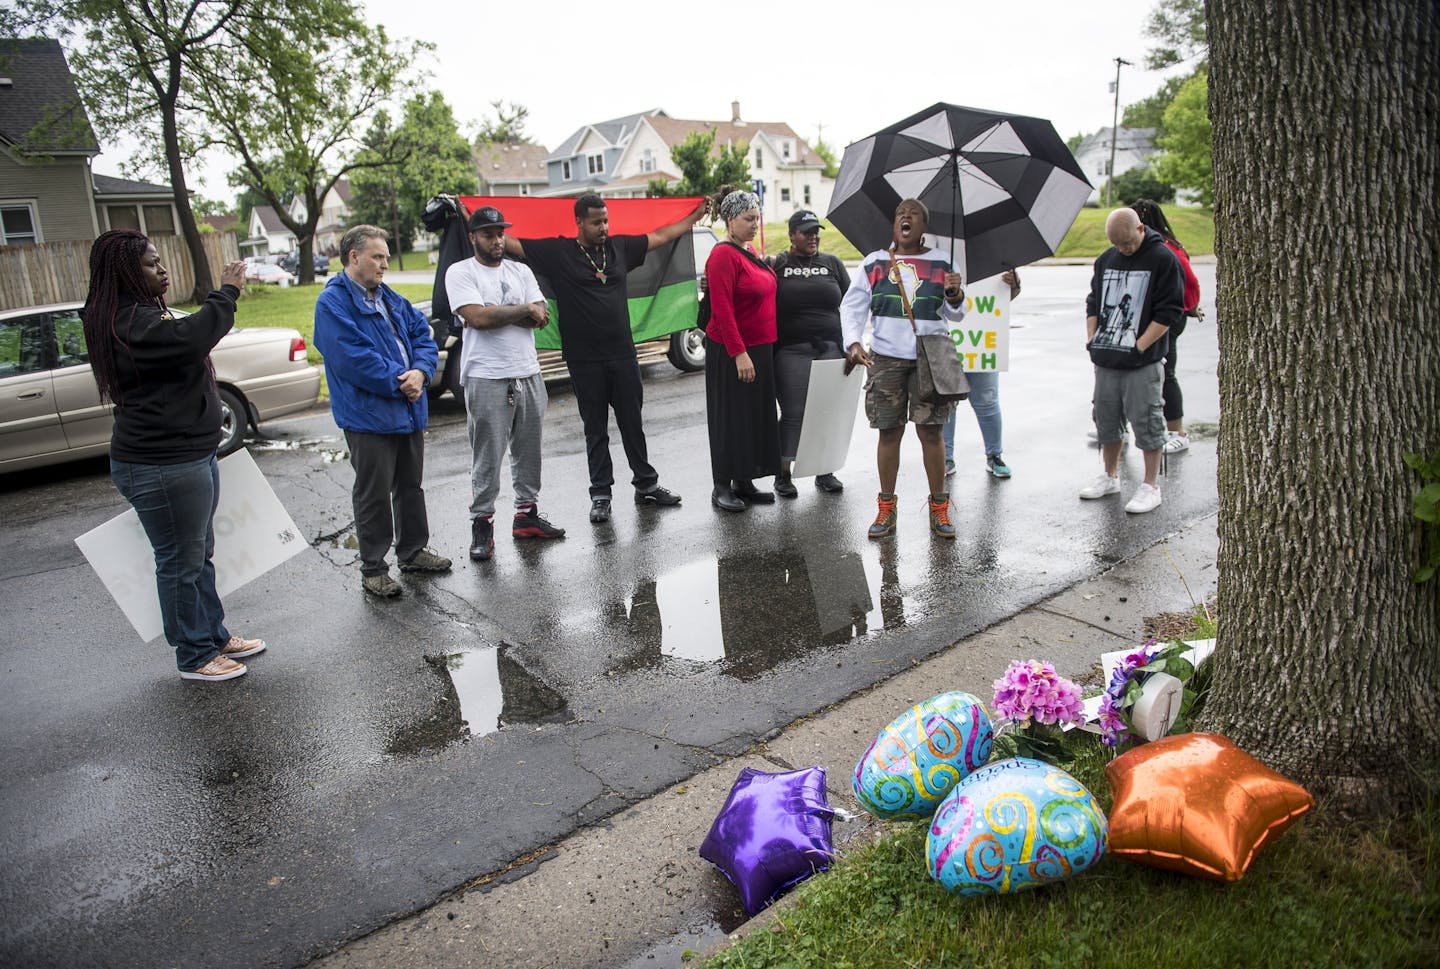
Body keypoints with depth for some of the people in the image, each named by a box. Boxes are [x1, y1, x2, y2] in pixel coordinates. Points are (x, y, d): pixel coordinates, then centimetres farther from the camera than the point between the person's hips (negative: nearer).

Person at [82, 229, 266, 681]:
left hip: (191, 455, 11)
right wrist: (227, 292, -25)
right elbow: (191, 337, -38)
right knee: (180, 562, 2)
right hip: (162, 468, -11)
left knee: (200, 555, 20)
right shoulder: (130, 323, -20)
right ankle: (194, 656, 16)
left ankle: (216, 636, 33)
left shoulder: (141, 315, 15)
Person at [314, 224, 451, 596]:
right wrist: (397, 382, -17)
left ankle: (413, 551, 34)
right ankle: (373, 569, 13)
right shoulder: (332, 303, -11)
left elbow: (423, 335, 9)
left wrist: (420, 373, -10)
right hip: (368, 416, -8)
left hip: (409, 410, 8)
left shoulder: (391, 299, 14)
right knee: (374, 495, 1)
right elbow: (354, 359, -21)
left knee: (412, 486, 18)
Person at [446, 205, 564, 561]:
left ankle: (527, 514, 24)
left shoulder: (520, 271, 13)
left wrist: (496, 313, -11)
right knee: (487, 457, -3)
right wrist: (523, 310, -7)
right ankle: (482, 524, 7)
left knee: (528, 451, 12)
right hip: (487, 378, -5)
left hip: (528, 374, 5)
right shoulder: (460, 272, -1)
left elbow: (541, 318, 0)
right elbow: (477, 318, -16)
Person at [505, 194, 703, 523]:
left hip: (623, 355, 3)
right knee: (595, 430, 7)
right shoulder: (557, 252, -3)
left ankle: (646, 484, 24)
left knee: (632, 424, 12)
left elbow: (660, 236, 20)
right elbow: (509, 243, -3)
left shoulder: (620, 247, 8)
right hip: (585, 361, -3)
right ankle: (600, 495, 17)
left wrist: (695, 215, 26)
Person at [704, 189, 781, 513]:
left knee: (756, 416, 12)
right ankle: (722, 487, 9)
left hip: (759, 349, 9)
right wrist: (739, 354, -24)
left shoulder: (750, 252, 13)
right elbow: (722, 310, -21)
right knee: (731, 419, -2)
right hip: (733, 353, -9)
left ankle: (744, 482, 23)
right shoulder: (723, 255, -15)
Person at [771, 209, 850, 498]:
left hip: (831, 351, 3)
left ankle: (824, 472, 18)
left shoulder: (832, 263, 14)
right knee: (793, 413, -3)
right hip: (792, 353, -3)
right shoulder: (777, 265, 5)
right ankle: (783, 474, 9)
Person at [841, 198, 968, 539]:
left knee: (931, 431, -1)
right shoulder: (874, 263, 9)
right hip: (886, 358, 0)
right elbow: (852, 305, 5)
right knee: (889, 432, 2)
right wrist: (853, 342, -12)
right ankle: (886, 508, 13)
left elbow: (956, 314, 6)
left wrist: (954, 295, -16)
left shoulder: (942, 263, 8)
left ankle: (938, 508, 10)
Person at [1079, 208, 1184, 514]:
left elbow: (1168, 311, -9)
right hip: (1105, 359, 6)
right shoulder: (1107, 259, 11)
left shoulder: (1163, 259, -5)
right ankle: (1110, 477, 27)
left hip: (1142, 363, -6)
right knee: (1106, 419, 12)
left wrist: (1140, 347, -13)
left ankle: (1150, 485, 9)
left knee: (1146, 422, -1)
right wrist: (1091, 339, 6)